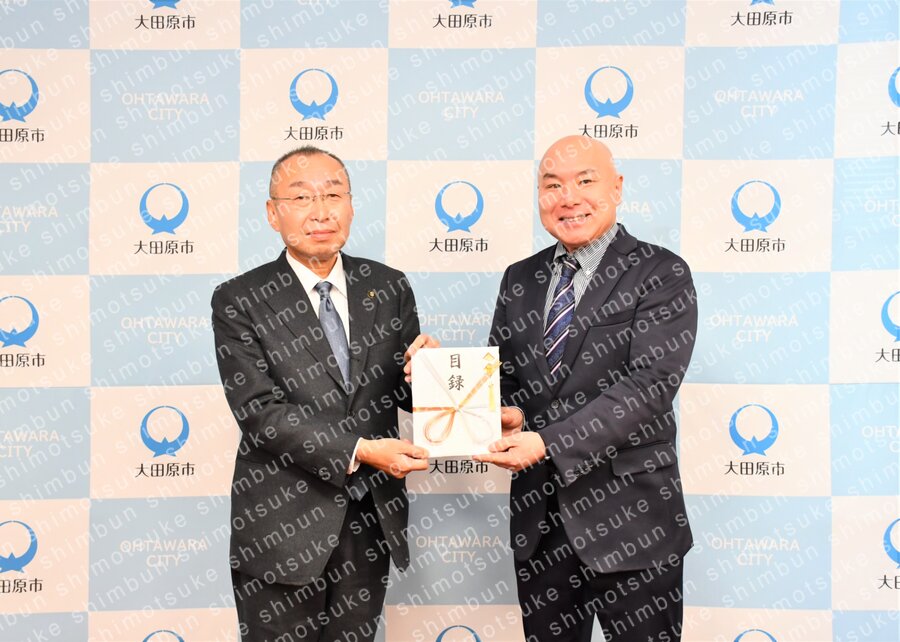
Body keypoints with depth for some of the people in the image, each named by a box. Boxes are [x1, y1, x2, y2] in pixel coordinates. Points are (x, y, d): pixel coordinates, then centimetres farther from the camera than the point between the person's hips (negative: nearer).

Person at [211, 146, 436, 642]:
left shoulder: (389, 288, 3)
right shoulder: (239, 302, -7)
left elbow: (408, 395, 8)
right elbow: (259, 412, -15)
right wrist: (360, 451, -24)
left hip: (371, 522, 4)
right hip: (284, 527, -3)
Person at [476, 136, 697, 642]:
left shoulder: (661, 274, -8)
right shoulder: (520, 279, 9)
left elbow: (648, 386, -19)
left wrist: (548, 443, -25)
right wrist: (509, 415, -10)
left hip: (629, 523, -5)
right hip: (538, 520, 5)